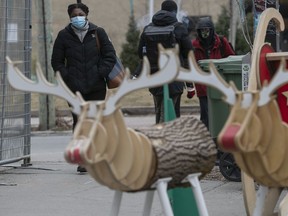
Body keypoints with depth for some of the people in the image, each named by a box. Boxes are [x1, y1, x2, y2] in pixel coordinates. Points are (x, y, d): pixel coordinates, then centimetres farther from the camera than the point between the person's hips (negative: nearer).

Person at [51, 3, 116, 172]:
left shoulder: (98, 32, 4)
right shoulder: (64, 36, 4)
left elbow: (110, 56, 6)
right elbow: (57, 61, 10)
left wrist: (100, 74, -5)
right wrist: (66, 76, -3)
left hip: (96, 87, 0)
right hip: (74, 88, 0)